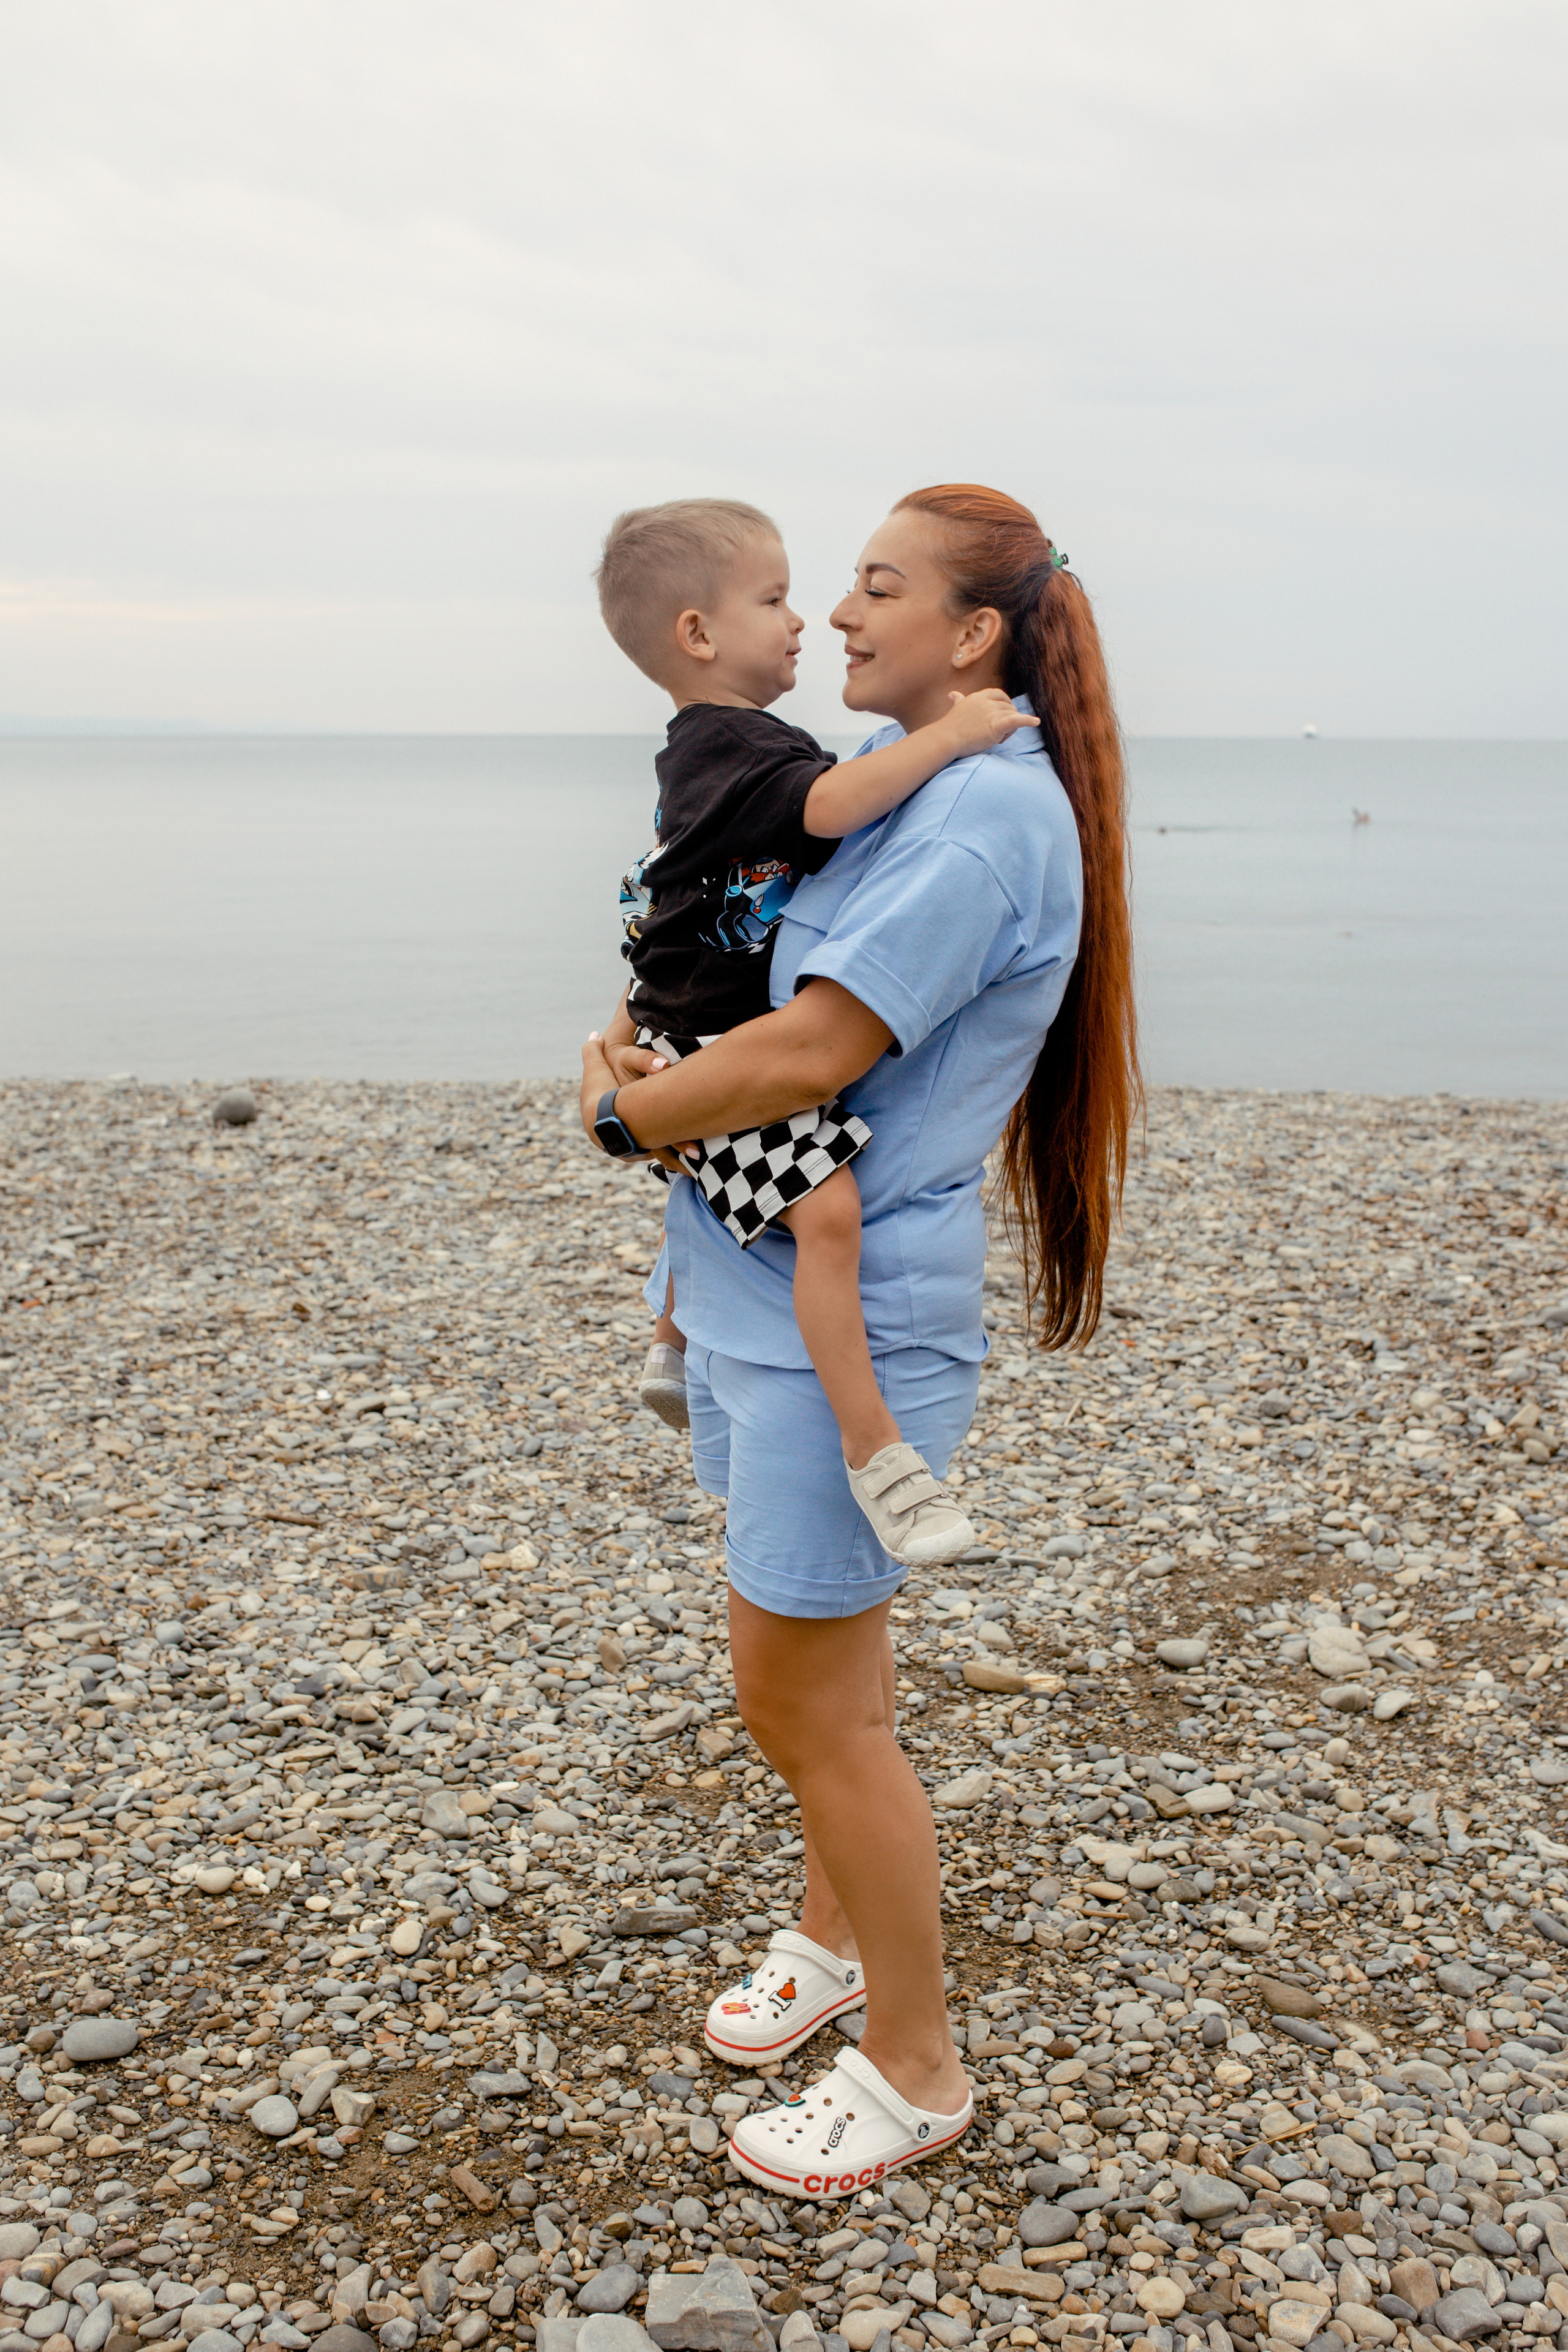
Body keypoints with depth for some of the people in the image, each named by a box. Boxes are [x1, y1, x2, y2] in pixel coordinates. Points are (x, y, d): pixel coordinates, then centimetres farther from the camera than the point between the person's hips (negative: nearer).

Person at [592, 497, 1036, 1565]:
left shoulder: (705, 750, 15)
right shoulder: (735, 745, -19)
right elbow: (830, 806, -37)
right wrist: (951, 734, -31)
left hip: (704, 1036, 11)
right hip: (725, 1052, -11)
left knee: (728, 1191, 34)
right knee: (826, 1206, -27)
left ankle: (674, 1350, 55)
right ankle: (876, 1454, -25)